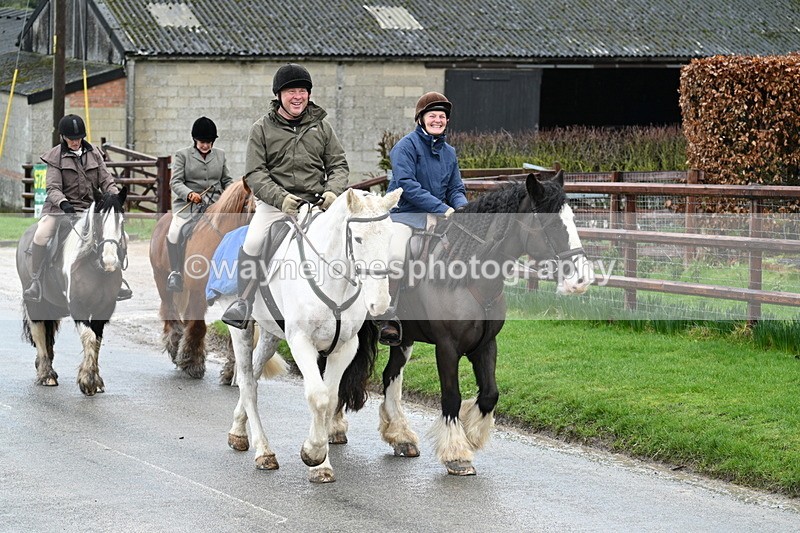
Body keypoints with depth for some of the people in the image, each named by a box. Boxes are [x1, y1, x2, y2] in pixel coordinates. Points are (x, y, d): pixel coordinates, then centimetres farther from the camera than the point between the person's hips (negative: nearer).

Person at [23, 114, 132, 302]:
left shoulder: (94, 153, 9)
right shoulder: (56, 157, -1)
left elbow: (106, 181, 8)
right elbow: (53, 188, -9)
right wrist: (63, 203, -30)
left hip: (89, 207, 3)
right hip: (60, 207, -3)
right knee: (41, 235, -29)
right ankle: (36, 281, -15)